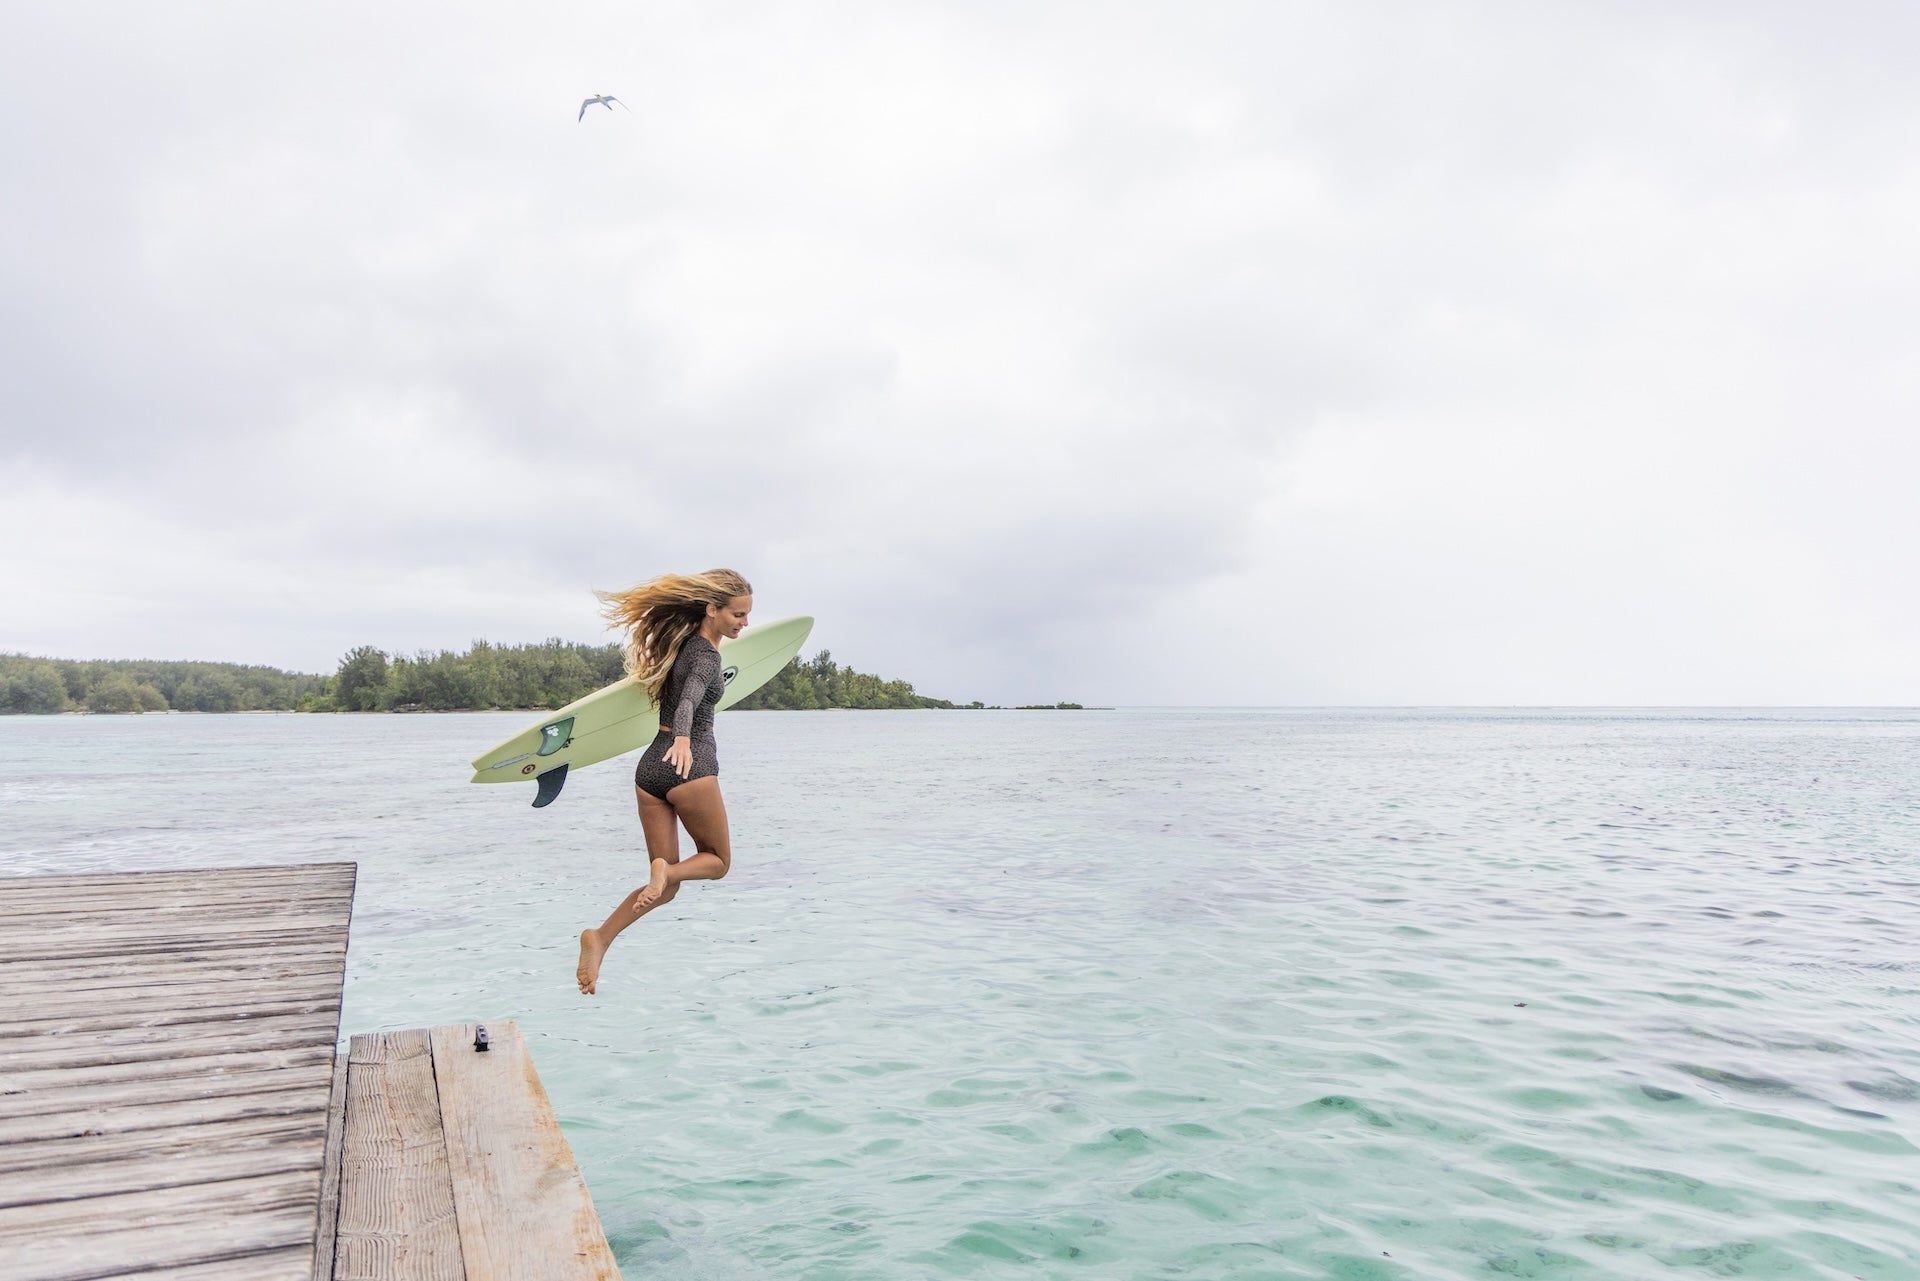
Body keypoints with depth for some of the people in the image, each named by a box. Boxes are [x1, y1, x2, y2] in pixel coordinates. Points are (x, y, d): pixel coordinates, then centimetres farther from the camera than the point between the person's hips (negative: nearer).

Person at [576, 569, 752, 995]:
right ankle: (667, 869, -17)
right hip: (690, 766, -8)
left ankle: (600, 938, -8)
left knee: (666, 886, 11)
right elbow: (689, 701, -32)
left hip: (651, 766, 8)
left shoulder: (681, 641, 13)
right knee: (717, 860, 13)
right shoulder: (706, 656, -12)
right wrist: (683, 741, -50)